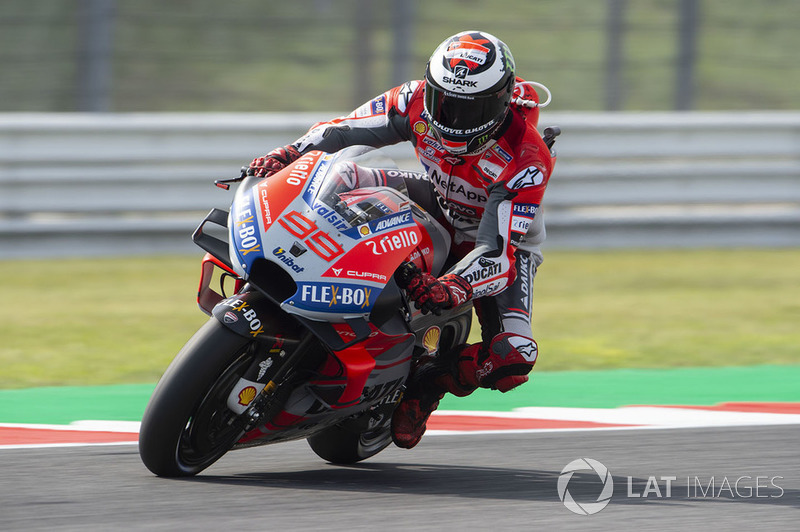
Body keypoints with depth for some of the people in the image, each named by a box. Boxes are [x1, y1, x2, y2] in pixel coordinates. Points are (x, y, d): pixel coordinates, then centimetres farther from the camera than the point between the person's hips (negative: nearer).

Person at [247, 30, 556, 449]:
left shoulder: (526, 161, -37)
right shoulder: (419, 102, -24)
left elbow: (498, 253, -43)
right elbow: (345, 130, -12)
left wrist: (449, 289, -61)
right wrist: (288, 155, -31)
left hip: (502, 237, -4)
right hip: (433, 208, 4)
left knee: (513, 358, -30)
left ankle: (426, 387, -4)